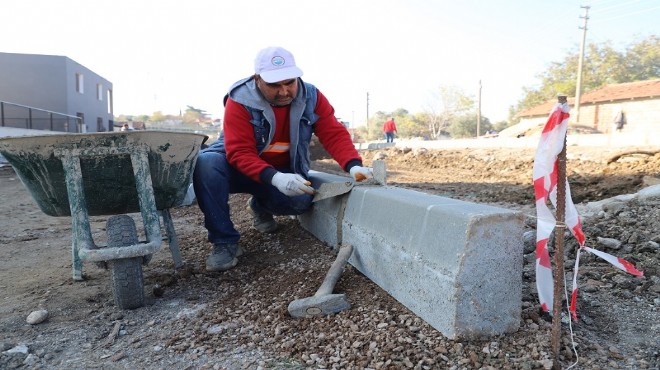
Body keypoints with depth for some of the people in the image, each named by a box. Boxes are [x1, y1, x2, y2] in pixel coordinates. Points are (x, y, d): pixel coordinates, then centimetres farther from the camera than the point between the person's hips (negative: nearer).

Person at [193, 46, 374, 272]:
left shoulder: (311, 97, -11)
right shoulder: (240, 100, -21)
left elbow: (334, 134, -16)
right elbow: (240, 152, -28)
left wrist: (353, 165, -35)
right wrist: (273, 178, -45)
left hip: (284, 171, 3)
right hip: (240, 168, -2)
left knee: (302, 199, -29)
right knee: (206, 163, -33)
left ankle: (260, 206, 8)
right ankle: (224, 241, -20)